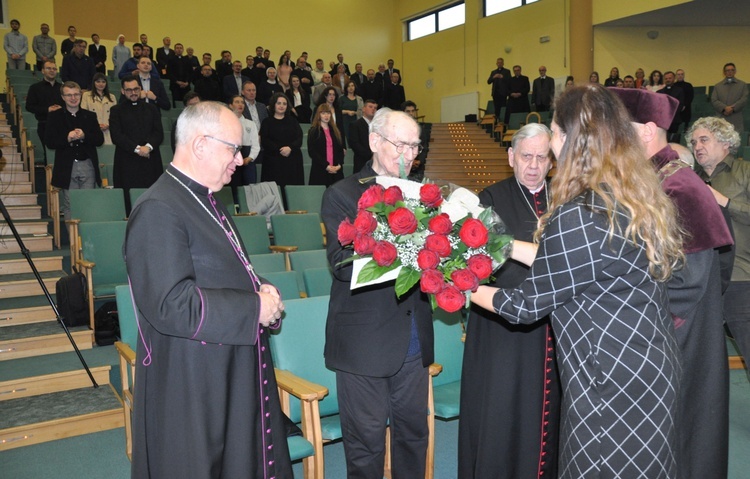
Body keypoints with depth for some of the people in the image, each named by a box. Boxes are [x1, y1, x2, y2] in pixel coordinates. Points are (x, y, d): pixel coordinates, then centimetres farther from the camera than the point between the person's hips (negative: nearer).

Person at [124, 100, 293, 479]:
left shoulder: (205, 202, 11)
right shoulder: (158, 211, -21)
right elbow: (171, 305, -29)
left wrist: (259, 290, 2)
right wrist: (255, 307, -20)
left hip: (233, 374, 9)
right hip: (192, 388, -9)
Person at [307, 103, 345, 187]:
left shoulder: (335, 131, 17)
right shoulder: (313, 131, 3)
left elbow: (341, 149, 15)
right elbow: (311, 152, -5)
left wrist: (339, 165, -3)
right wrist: (326, 166, -13)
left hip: (336, 170, 4)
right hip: (319, 170, -4)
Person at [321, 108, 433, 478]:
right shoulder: (341, 196, -7)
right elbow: (342, 263, -19)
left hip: (414, 339, 5)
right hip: (365, 342, -4)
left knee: (413, 432, 18)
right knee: (366, 440, 9)